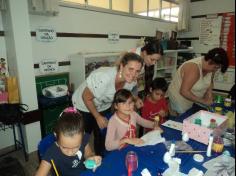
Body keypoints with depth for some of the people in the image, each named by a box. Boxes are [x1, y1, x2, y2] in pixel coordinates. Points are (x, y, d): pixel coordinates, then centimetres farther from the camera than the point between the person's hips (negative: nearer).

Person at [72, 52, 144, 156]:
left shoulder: (132, 82, -20)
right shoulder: (102, 77, -40)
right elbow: (86, 98, -24)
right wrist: (98, 117, -19)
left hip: (104, 107, 5)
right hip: (83, 107, -4)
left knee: (102, 136, 13)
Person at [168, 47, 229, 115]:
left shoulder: (210, 67, -7)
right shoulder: (194, 68, -30)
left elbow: (210, 81, 13)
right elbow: (184, 92, -33)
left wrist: (209, 93, -7)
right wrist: (203, 101, -27)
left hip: (193, 99, 7)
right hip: (180, 99, -7)